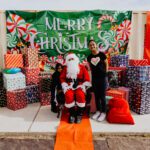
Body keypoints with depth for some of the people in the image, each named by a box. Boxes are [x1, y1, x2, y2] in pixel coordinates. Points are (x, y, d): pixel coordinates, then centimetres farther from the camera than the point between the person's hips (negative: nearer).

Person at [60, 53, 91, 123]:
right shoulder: (65, 68, 14)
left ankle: (79, 114, -15)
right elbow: (62, 78, 12)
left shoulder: (82, 67, 8)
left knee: (80, 95, -34)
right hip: (69, 86, 1)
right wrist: (65, 86, -3)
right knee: (69, 96, -32)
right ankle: (72, 114, -14)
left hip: (79, 86, -1)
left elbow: (87, 79, 6)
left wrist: (83, 86, -7)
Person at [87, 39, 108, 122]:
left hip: (102, 77, -3)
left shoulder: (102, 54, -7)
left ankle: (103, 113, 15)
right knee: (96, 95, 11)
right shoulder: (89, 57, 3)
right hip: (94, 78, 4)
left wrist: (105, 73, 4)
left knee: (102, 96, 2)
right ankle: (98, 111, 26)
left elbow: (106, 64, 4)